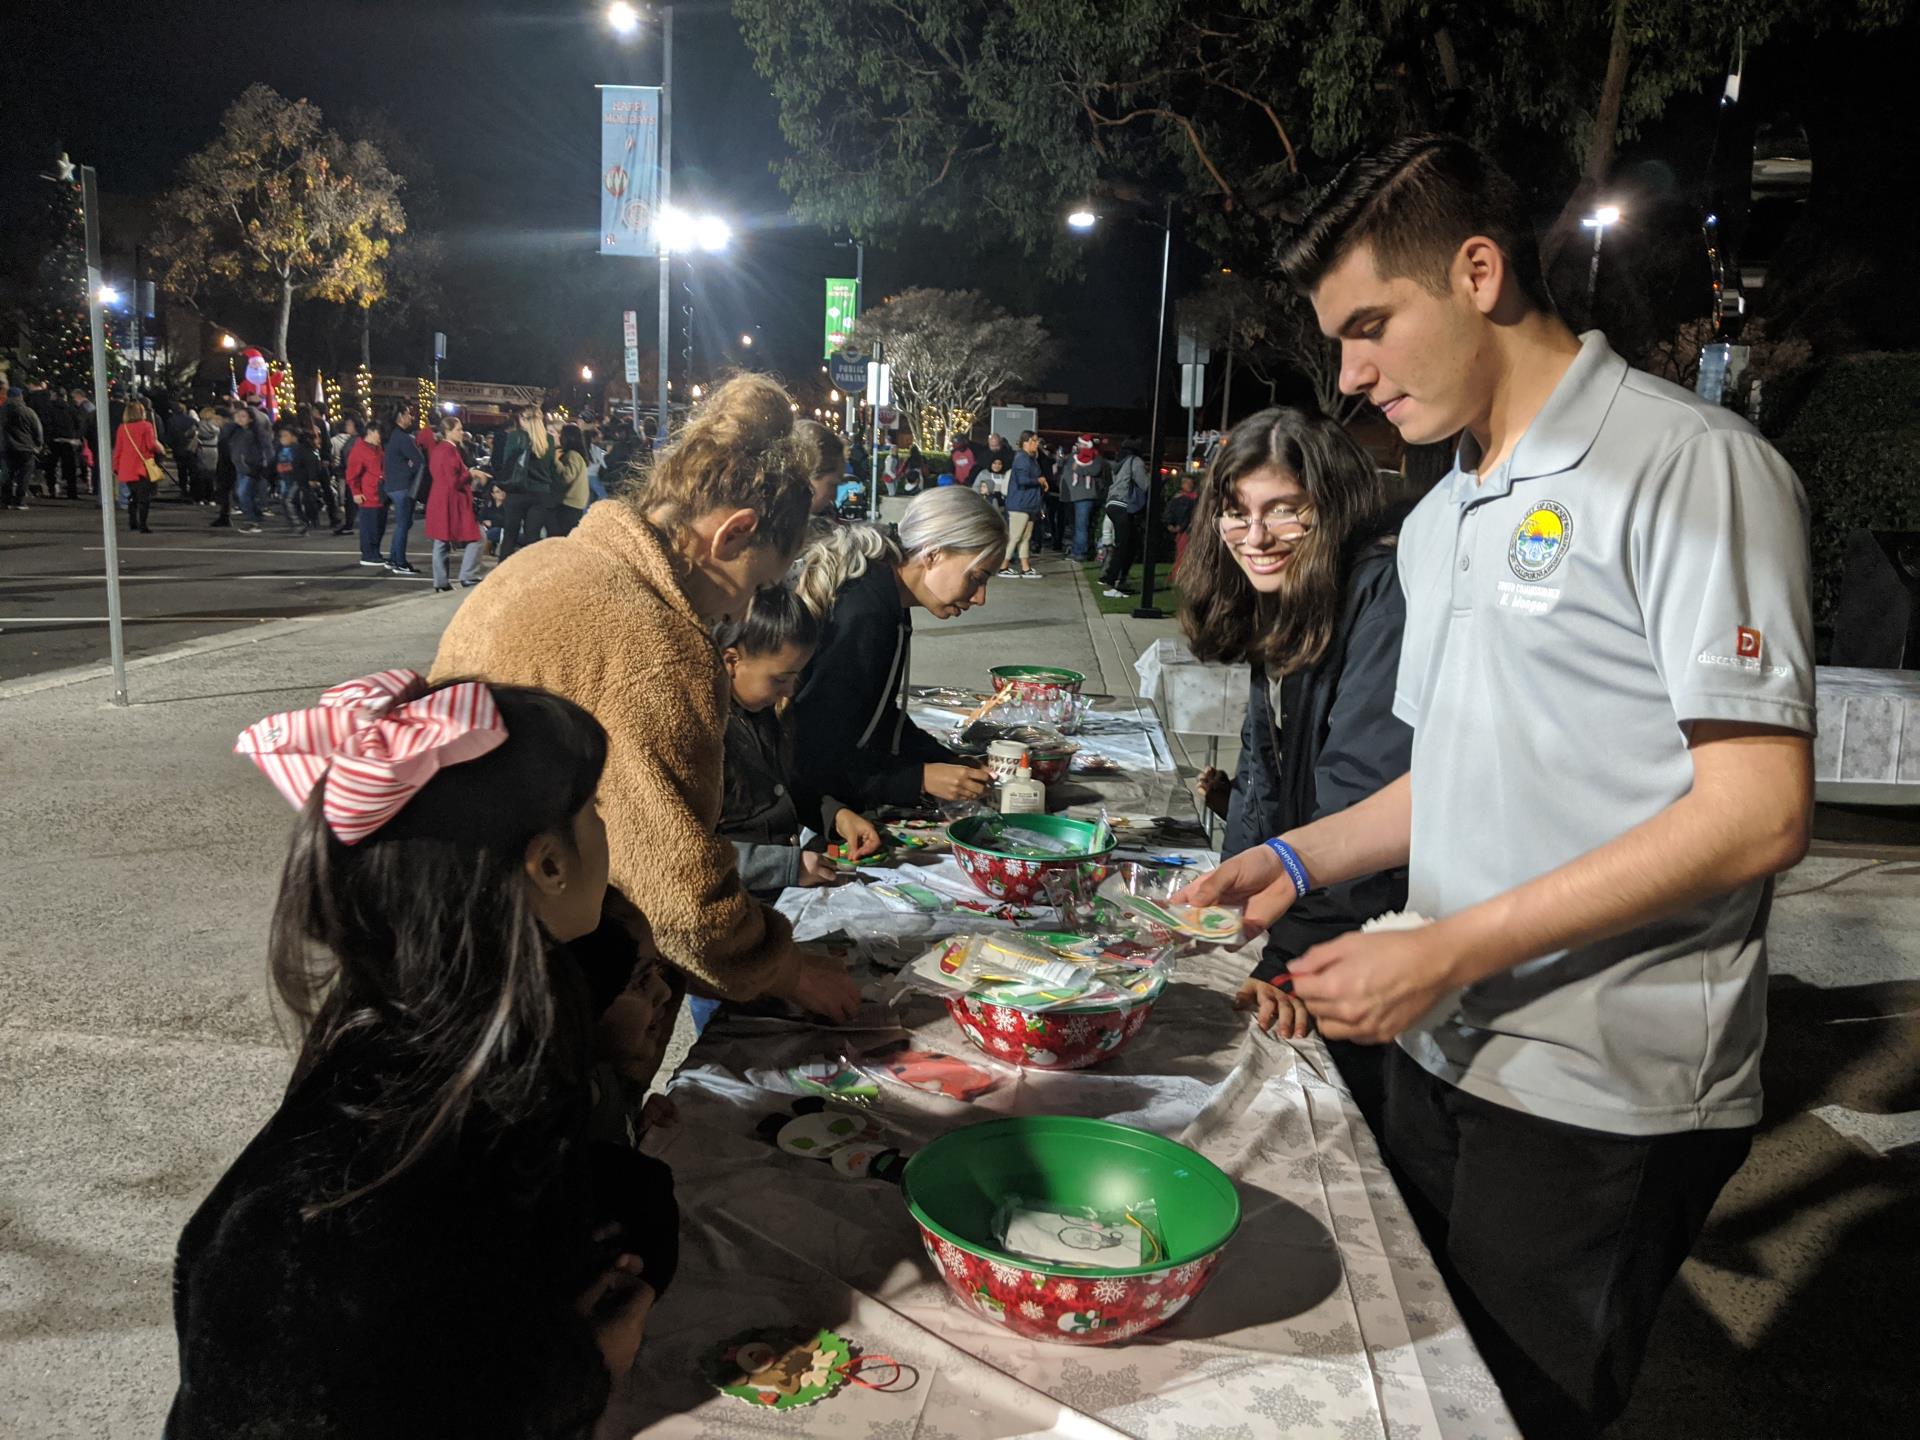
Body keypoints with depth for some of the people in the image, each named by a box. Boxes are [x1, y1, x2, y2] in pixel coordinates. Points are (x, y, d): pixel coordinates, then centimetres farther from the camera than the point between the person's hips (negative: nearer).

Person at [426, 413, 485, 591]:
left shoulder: (436, 450, 12)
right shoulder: (449, 451, -17)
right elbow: (455, 481, -22)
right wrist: (470, 473, -8)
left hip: (439, 501, 10)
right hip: (452, 502, -10)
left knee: (441, 542, 9)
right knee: (473, 539, -1)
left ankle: (441, 583, 11)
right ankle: (468, 578, -5)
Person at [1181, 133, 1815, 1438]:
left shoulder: (1690, 465, -13)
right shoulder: (1438, 520, 13)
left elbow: (1760, 812, -19)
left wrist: (1452, 949, -22)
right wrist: (1297, 859, 5)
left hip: (1601, 1098, -7)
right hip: (1439, 1053, 8)